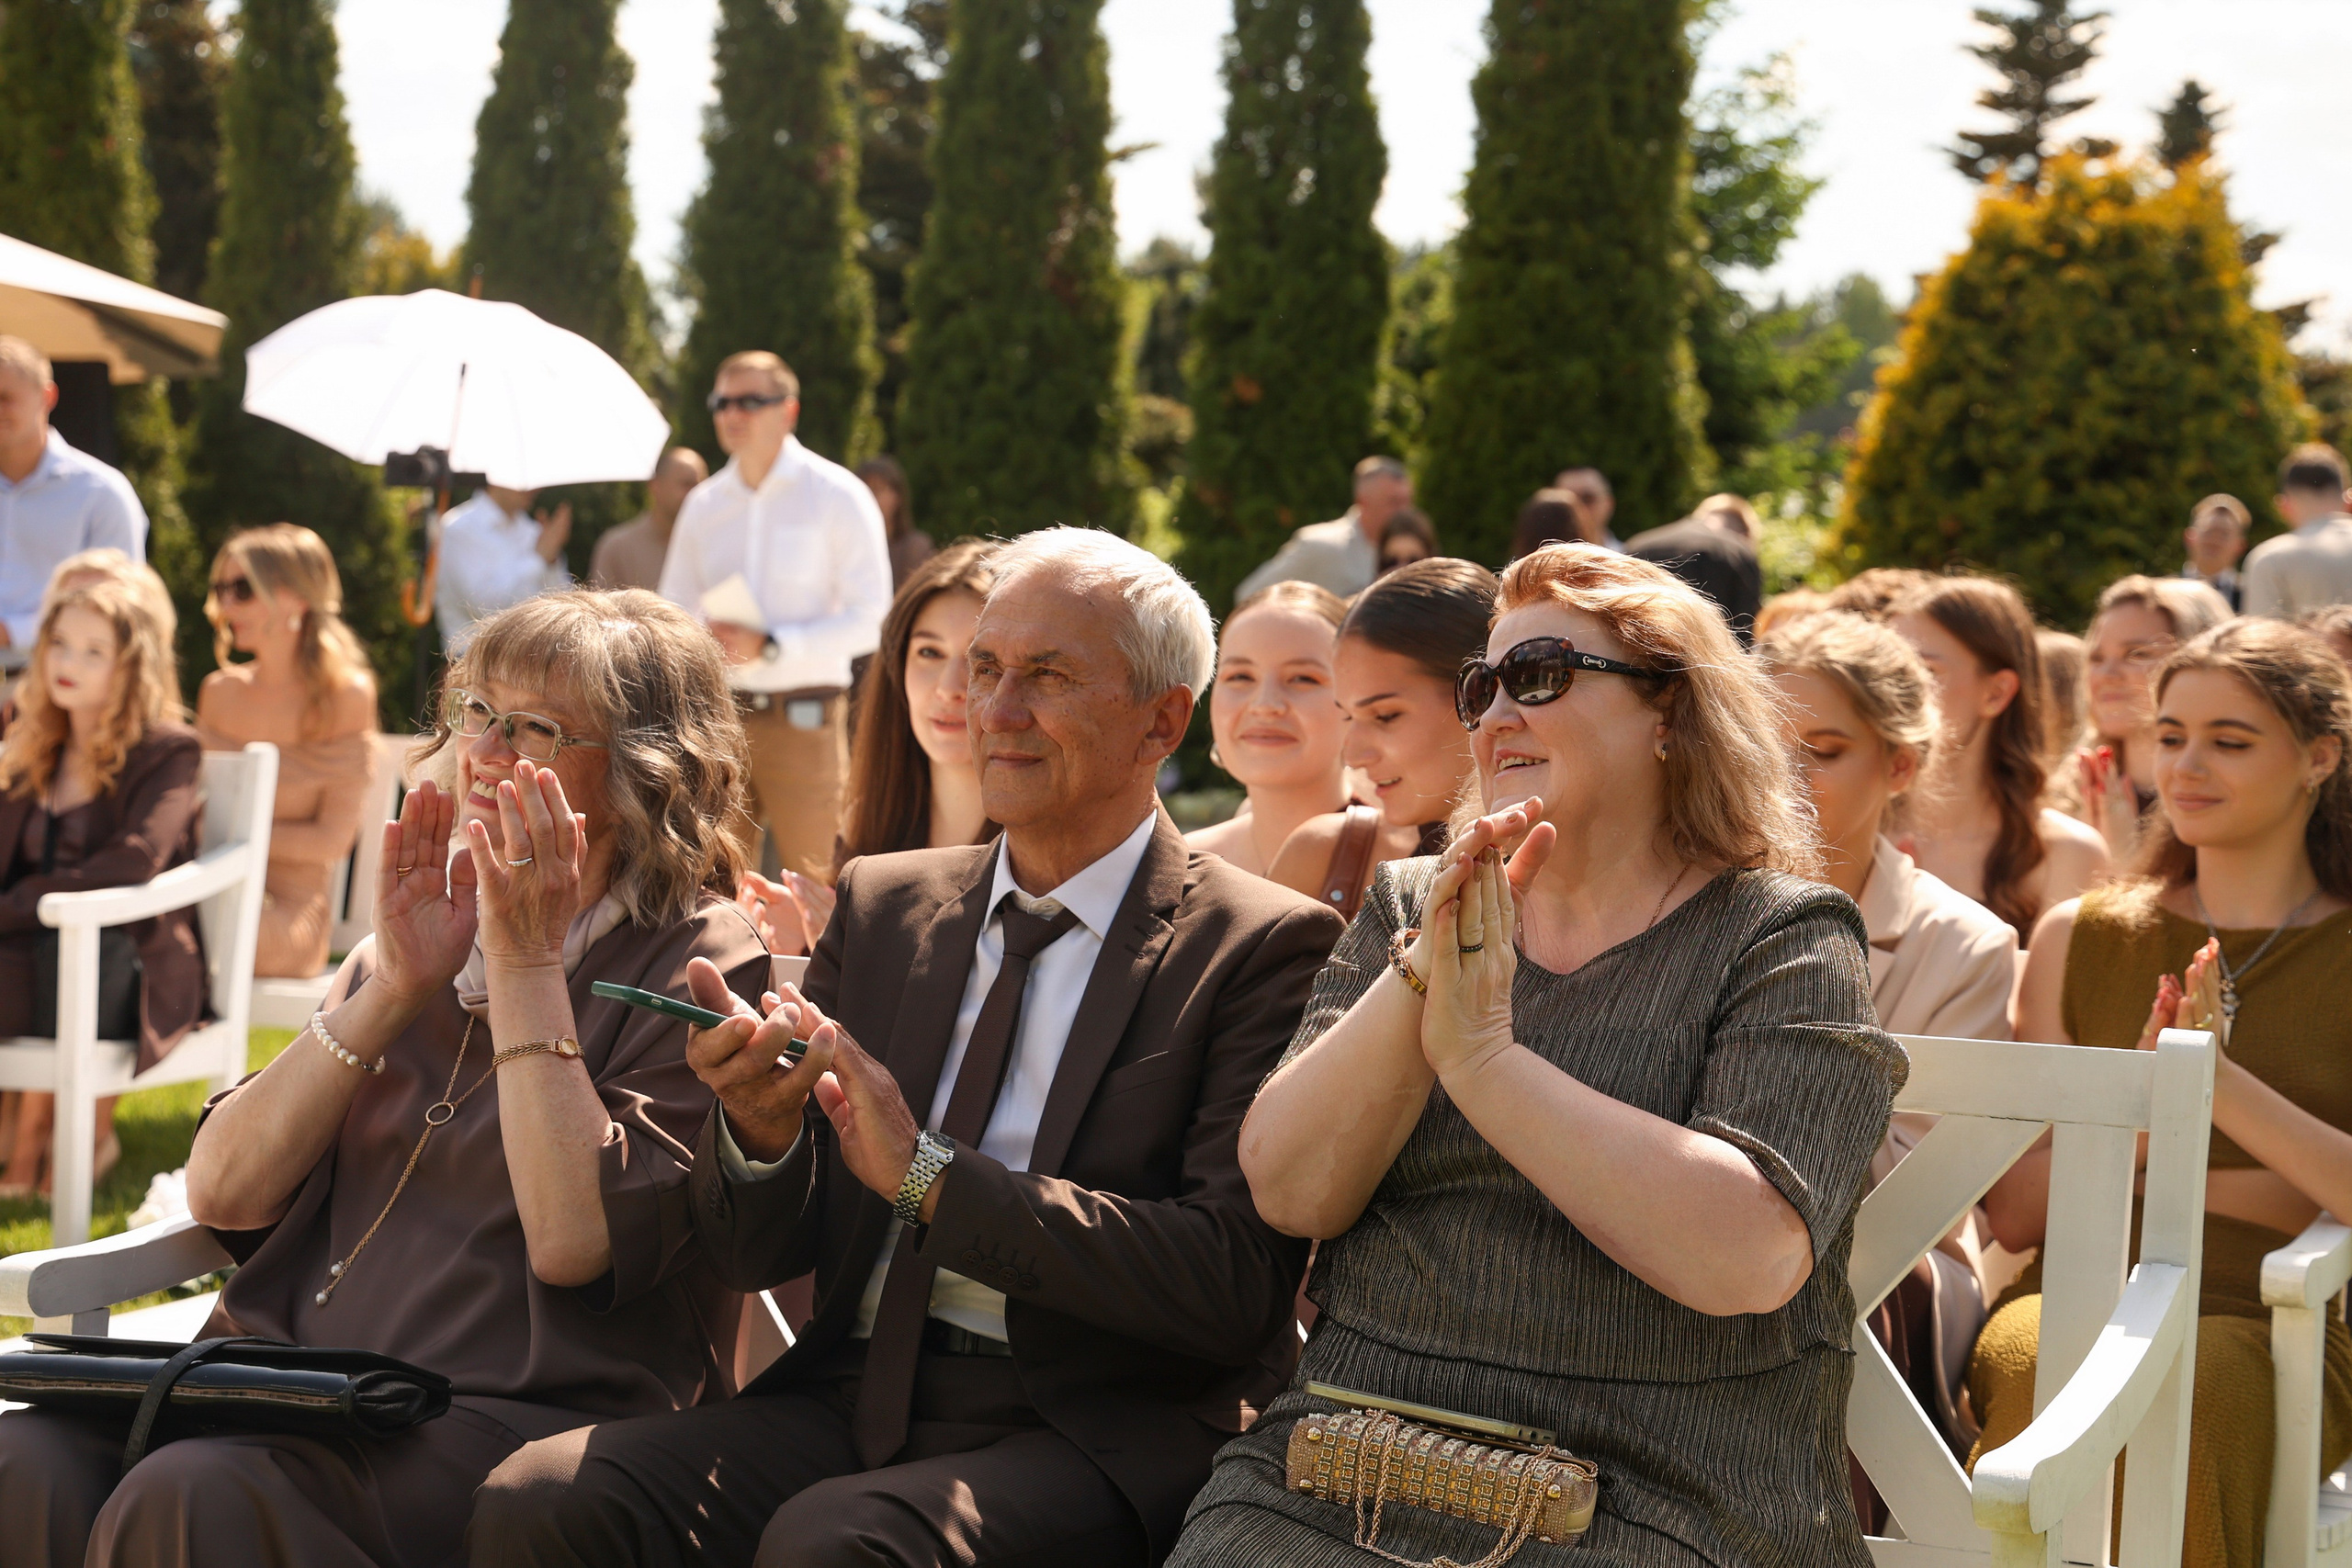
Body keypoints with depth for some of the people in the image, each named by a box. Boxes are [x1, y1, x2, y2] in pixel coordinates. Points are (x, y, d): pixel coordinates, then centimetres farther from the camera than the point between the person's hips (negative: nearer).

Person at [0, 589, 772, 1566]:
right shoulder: (431, 927, 17)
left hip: (516, 1417, -6)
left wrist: (527, 964, -11)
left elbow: (574, 1241, -17)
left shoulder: (700, 970, -1)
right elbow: (221, 1193, 7)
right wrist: (396, 988, -3)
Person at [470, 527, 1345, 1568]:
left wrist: (931, 1175, -15)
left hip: (1092, 1435, -5)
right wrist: (759, 1131, -10)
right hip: (856, 1396, 5)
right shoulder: (882, 905, 15)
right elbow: (760, 1254, 14)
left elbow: (1233, 1285, -14)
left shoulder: (1264, 948, -1)